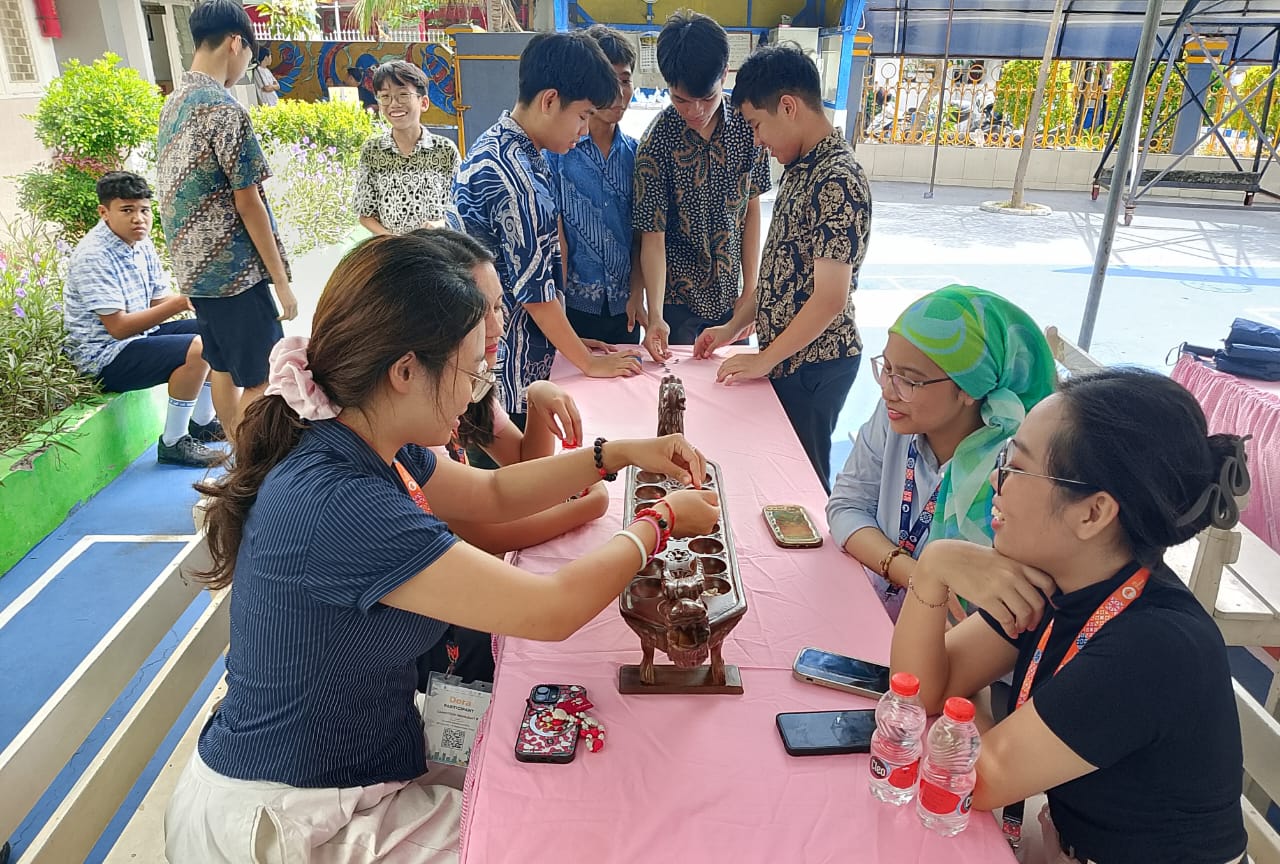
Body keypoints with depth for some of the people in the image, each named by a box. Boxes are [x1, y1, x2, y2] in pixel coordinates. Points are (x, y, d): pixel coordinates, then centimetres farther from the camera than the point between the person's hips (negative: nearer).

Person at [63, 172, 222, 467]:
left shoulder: (141, 243, 5)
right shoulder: (94, 256, -21)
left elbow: (158, 301, 7)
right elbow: (118, 327, -25)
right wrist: (179, 304, -31)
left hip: (140, 334, 10)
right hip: (105, 357, -10)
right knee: (197, 348, -29)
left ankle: (202, 422, 16)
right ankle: (172, 443, -16)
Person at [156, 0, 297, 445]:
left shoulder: (173, 104, 12)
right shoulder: (224, 110, -16)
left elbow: (183, 191, 16)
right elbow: (247, 204, -16)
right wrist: (282, 282, -11)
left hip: (193, 265, 9)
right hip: (232, 269, -9)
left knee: (223, 367, 17)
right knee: (262, 380, -4)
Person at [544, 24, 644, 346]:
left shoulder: (635, 152, 5)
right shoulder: (556, 150, -8)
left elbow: (640, 232, 7)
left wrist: (636, 293, -3)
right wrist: (559, 313, -10)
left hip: (624, 308, 4)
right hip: (574, 307, -4)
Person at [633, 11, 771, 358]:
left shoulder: (746, 127, -7)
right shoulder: (657, 141, -17)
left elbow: (751, 211, 1)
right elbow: (653, 236, -16)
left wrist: (750, 290, -1)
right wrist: (655, 316, -25)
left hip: (730, 293, 4)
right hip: (678, 296, -3)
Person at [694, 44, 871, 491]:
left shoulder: (837, 181, -21)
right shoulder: (800, 168, 9)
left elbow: (830, 298, -23)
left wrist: (764, 359, -15)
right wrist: (734, 327, 12)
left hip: (813, 365, -9)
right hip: (786, 356, 9)